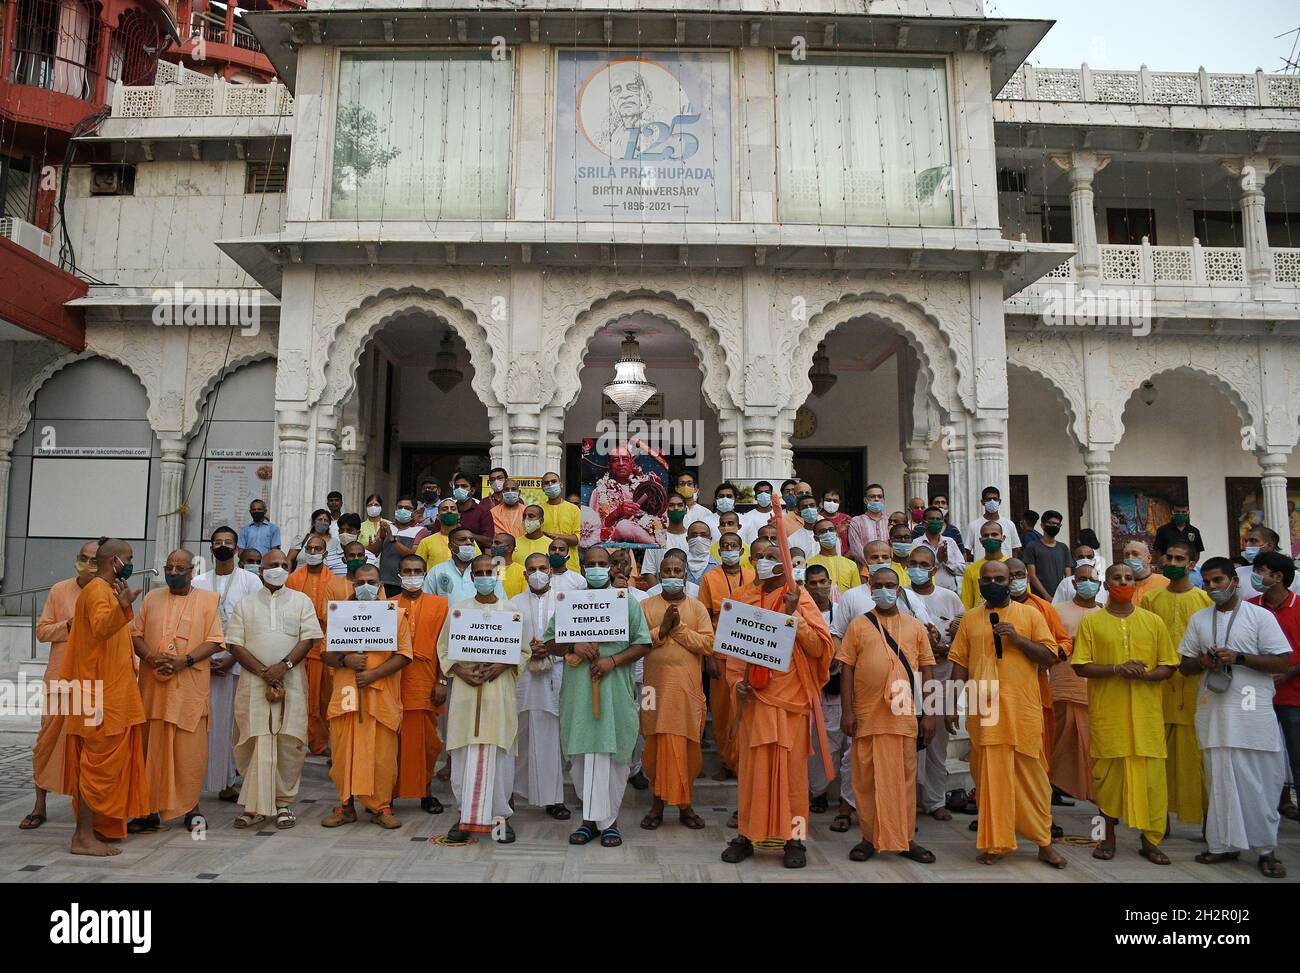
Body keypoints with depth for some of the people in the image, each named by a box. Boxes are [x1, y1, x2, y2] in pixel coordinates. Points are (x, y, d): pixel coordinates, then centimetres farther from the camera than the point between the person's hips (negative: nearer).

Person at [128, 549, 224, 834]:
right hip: (153, 686, 3)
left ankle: (191, 807, 12)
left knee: (190, 750, 1)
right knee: (151, 748, 5)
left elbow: (214, 641, -1)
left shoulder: (207, 600, 4)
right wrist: (151, 657, -11)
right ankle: (150, 811, 13)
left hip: (190, 687, -3)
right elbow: (135, 633, 9)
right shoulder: (152, 598, 14)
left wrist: (185, 660, -16)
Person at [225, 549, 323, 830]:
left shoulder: (301, 601, 10)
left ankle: (284, 802, 9)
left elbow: (308, 638, 1)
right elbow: (234, 643, 3)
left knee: (289, 743, -1)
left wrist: (284, 665, -13)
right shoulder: (245, 604, 11)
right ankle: (255, 806, 5)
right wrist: (262, 671, -10)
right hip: (253, 682, 0)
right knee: (256, 742, -3)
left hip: (291, 680, 0)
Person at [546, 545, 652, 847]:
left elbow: (642, 644, 2)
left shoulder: (627, 602, 6)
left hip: (616, 690, -1)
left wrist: (613, 661, -12)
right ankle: (593, 818, 15)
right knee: (583, 754, 3)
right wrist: (573, 648, -9)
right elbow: (550, 642, 10)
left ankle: (608, 819, 12)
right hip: (578, 690, 2)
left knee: (612, 755, 0)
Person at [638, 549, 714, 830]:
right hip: (656, 685, 0)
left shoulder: (698, 608, 8)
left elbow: (707, 645, -4)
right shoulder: (646, 606, 7)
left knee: (686, 744, 3)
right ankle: (658, 803, 14)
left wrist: (679, 628, -12)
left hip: (688, 686, 0)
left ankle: (684, 804, 16)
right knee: (657, 744, 1)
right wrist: (662, 630, -15)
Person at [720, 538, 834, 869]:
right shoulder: (744, 598, 6)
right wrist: (736, 681, -2)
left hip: (791, 695, -2)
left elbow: (819, 647, -10)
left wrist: (793, 614, -20)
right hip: (755, 695, 3)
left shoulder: (798, 596, -3)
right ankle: (747, 834, 16)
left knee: (791, 766, 3)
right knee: (753, 766, 6)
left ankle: (794, 837, 12)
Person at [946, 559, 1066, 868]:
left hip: (1023, 710, -1)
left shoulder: (1030, 614, 6)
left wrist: (1017, 638, -13)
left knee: (1031, 776, 5)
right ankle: (995, 843, 13)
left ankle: (1044, 843, 18)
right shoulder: (970, 618, 10)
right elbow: (960, 663, 9)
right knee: (989, 776, 4)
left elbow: (1050, 658, 1)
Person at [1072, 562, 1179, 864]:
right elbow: (1081, 667, -2)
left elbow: (1168, 666, 8)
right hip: (1106, 712, -1)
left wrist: (1144, 675, -12)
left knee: (1150, 774, 0)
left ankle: (1149, 841, 14)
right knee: (1107, 773, 3)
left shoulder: (1154, 621, 9)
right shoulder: (1091, 622, 3)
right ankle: (1109, 837, 18)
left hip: (1146, 713, 1)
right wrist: (1118, 669, -16)